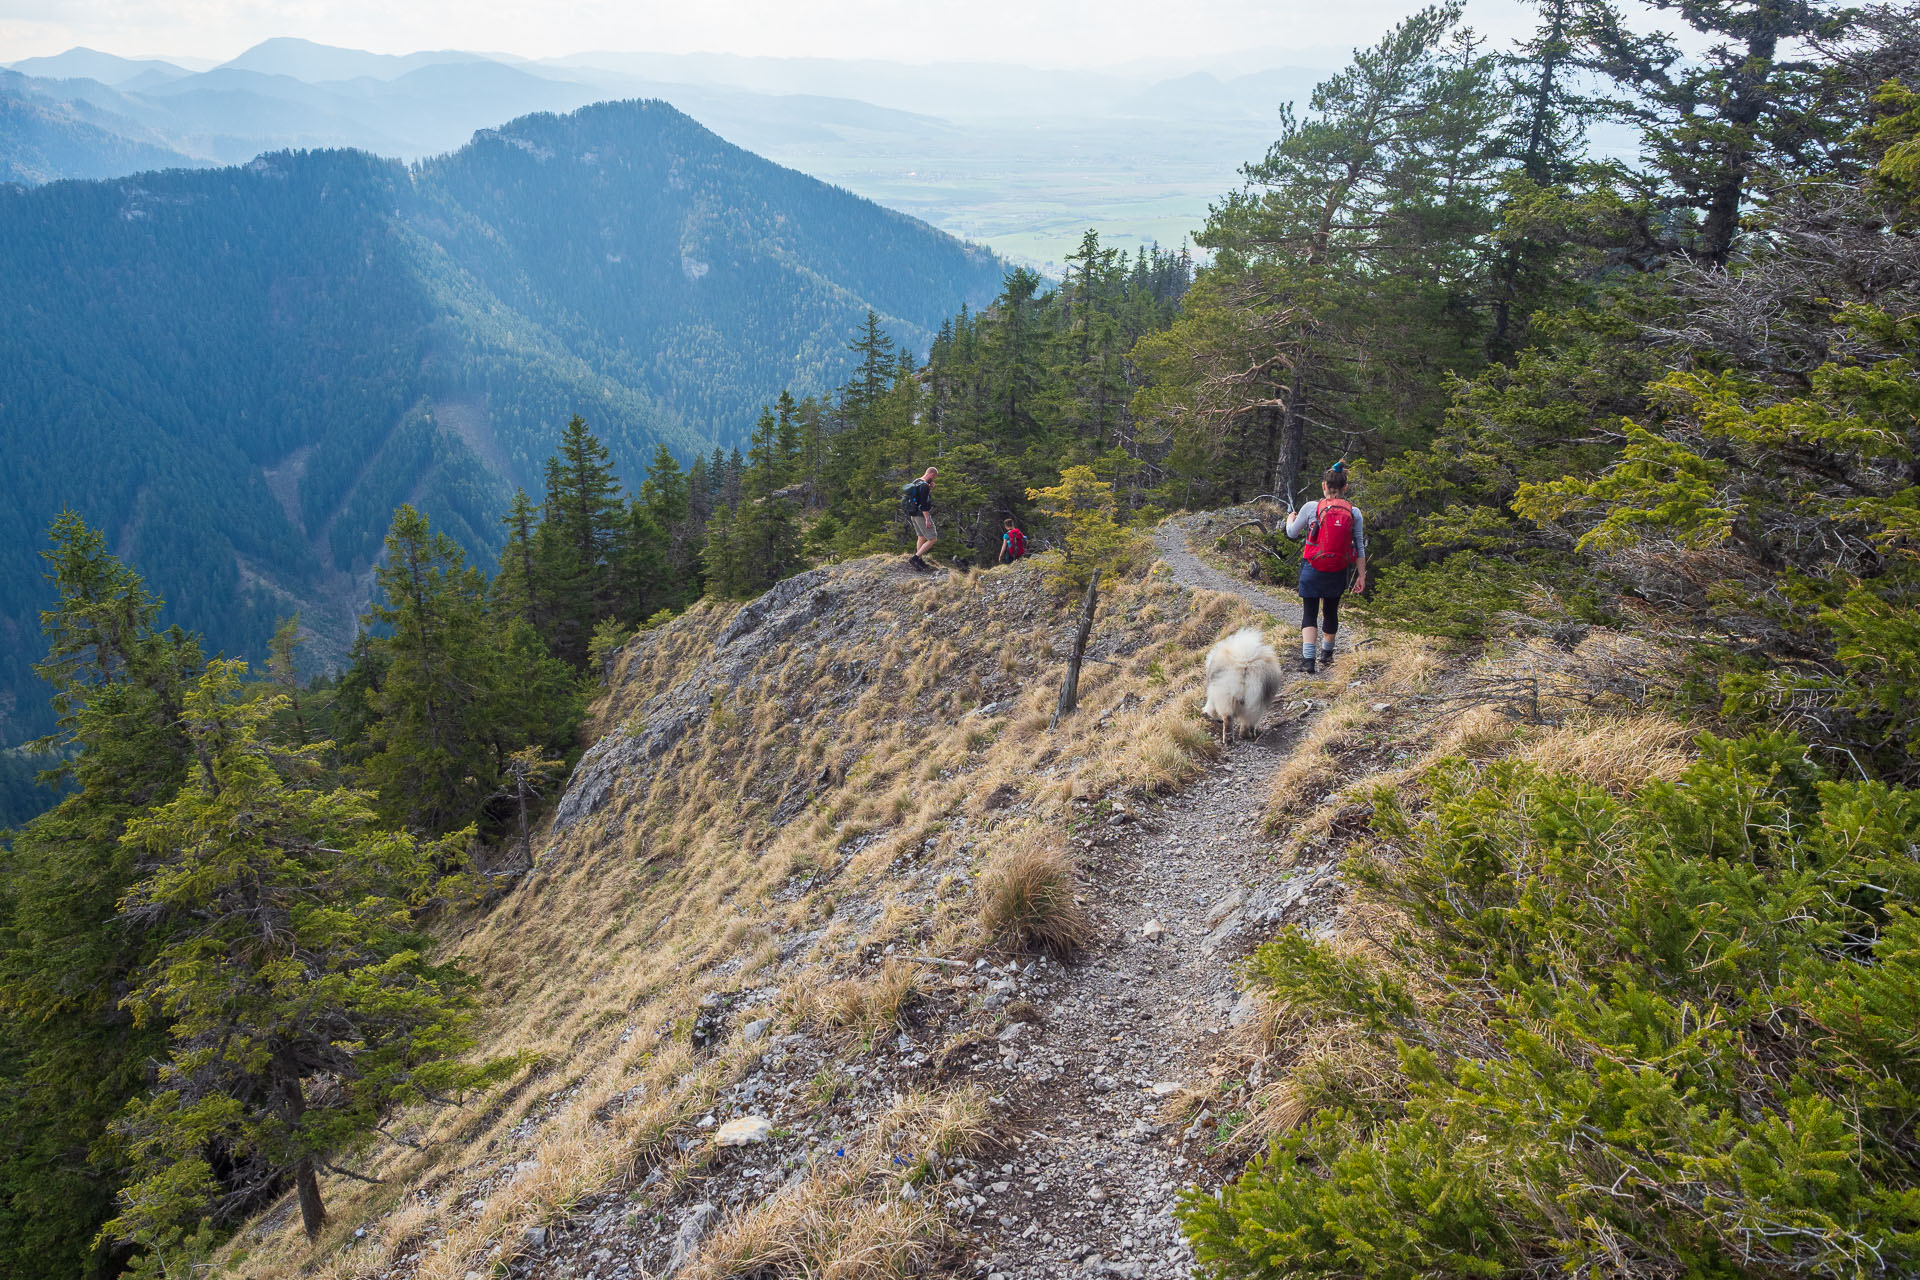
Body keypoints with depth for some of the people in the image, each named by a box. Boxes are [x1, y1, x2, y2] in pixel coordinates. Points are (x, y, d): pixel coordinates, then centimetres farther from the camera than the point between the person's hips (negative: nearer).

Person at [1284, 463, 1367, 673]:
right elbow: (1360, 547, 0)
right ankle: (1326, 653, 37)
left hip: (1312, 569, -2)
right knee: (1331, 611, 19)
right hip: (1338, 572, 3)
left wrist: (1290, 520, 27)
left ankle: (1308, 658, -12)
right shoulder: (1354, 513, -2)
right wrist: (1361, 575, 7)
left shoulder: (1311, 508, -9)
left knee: (1309, 613, 2)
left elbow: (1292, 533, 5)